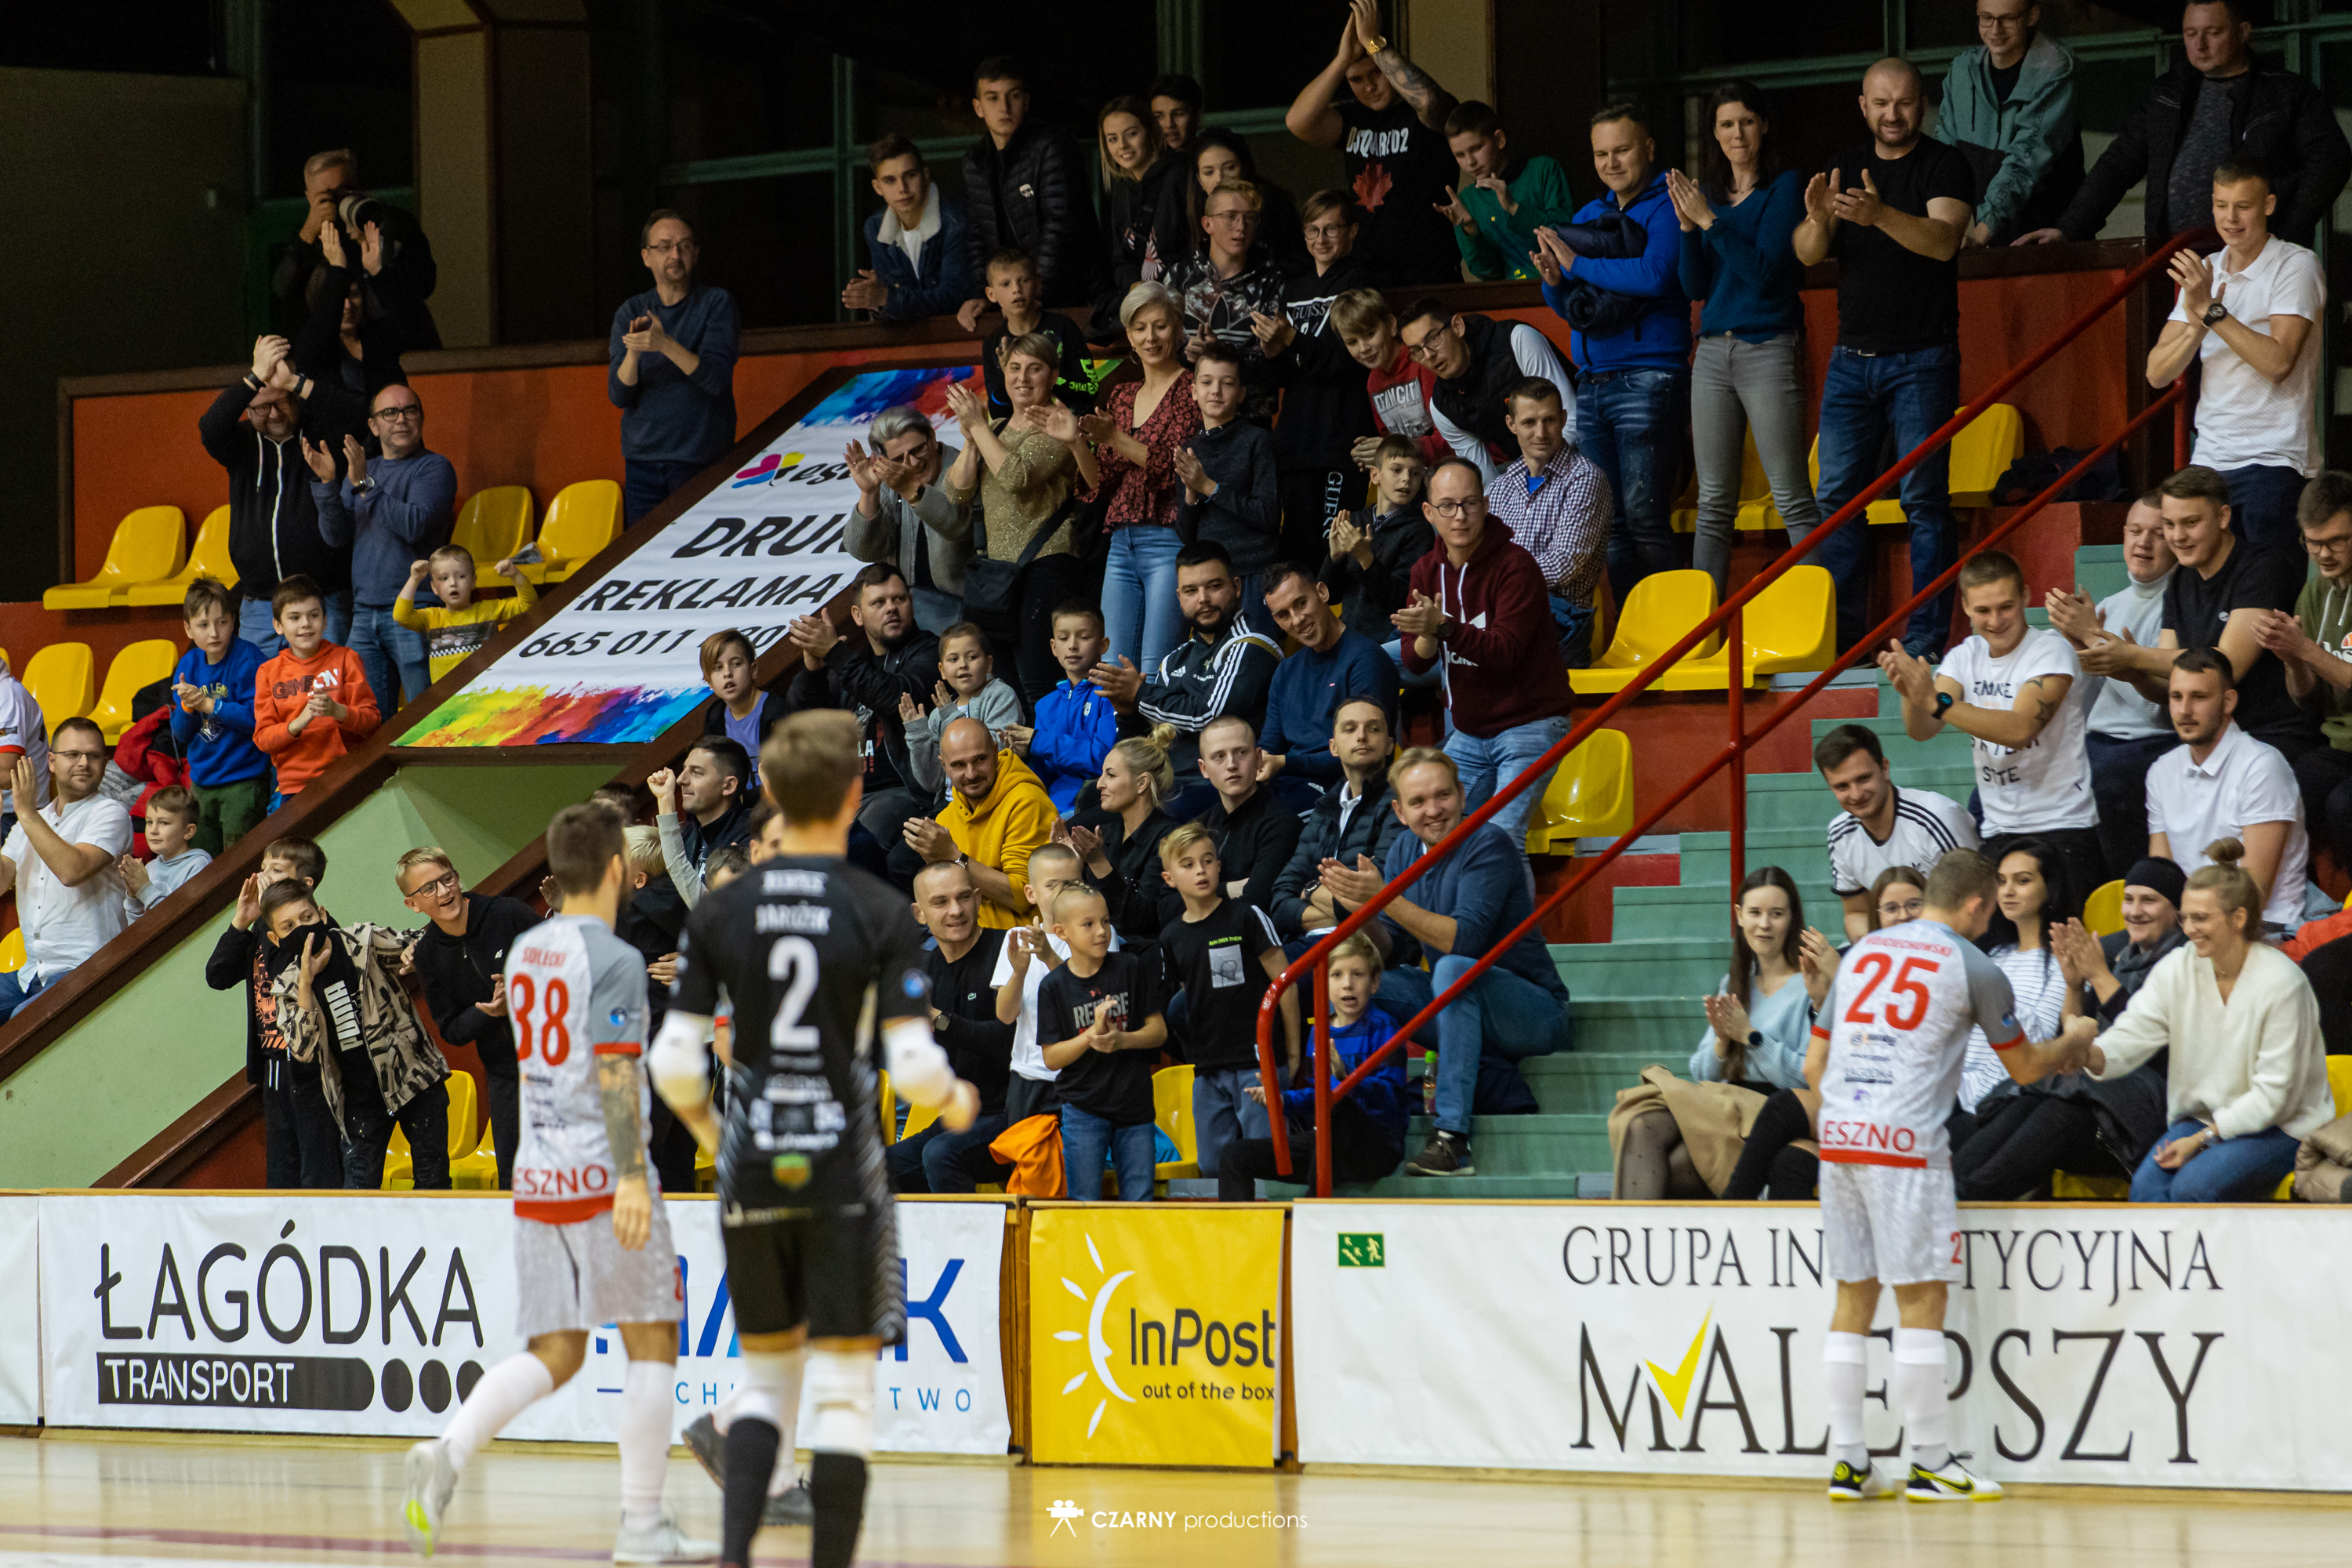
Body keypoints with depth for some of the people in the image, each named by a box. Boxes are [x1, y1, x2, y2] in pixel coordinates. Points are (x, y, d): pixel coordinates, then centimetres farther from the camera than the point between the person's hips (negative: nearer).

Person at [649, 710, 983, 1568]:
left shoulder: (719, 913, 1)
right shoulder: (882, 913, -7)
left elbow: (674, 1063, -2)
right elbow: (914, 1067, -12)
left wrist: (706, 1128, 19)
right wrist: (957, 1103, 9)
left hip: (753, 1173, 3)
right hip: (843, 1173, -3)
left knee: (766, 1374, 15)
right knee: (843, 1389, 3)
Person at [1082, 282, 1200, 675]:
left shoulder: (1190, 391, -2)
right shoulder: (1120, 397, 19)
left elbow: (1174, 467, -13)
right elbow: (1102, 486, 16)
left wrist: (1115, 439, -19)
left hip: (1169, 541, -7)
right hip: (1121, 545, 7)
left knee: (1155, 672, -12)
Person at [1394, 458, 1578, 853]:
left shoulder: (1515, 565, -14)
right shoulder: (1427, 571, 6)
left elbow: (1506, 651, -24)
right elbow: (1414, 663, 2)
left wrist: (1444, 625, -37)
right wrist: (1427, 634, -21)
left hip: (1528, 727, -7)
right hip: (1468, 735, 7)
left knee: (1501, 836, -22)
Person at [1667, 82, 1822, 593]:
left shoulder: (1784, 187, -2)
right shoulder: (1709, 193, 14)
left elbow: (1766, 272, -12)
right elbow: (1697, 287, 10)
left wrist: (1710, 221, -14)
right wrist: (1687, 226, -4)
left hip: (1768, 349, -6)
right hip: (1713, 352, 6)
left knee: (1793, 501, -10)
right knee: (1713, 505, 7)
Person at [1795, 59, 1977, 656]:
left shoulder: (1944, 166, -2)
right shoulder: (1845, 166, 12)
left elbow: (1943, 241, -19)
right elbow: (1807, 254, 4)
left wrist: (1880, 216, -36)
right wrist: (1818, 220, -20)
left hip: (1922, 359, -5)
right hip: (1852, 358, 5)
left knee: (1924, 498, -7)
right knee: (1836, 496, 1)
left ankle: (1926, 639, -7)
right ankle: (1839, 634, 5)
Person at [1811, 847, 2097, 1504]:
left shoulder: (1862, 951, 17)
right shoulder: (1972, 968, 1)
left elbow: (1814, 1061, 19)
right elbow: (2026, 1067, 11)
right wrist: (2076, 1040, 31)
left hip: (1839, 1133, 6)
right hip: (1907, 1141, -6)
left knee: (1853, 1297, 10)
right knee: (1921, 1300, -1)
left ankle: (1847, 1462, 10)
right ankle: (1931, 1463, 0)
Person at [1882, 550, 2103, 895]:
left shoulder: (2050, 651, -9)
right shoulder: (1965, 657, 8)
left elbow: (2019, 729, -24)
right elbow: (1921, 731, -4)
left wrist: (1936, 702, -32)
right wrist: (1911, 694, -28)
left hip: (2064, 830, -5)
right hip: (2000, 833, 5)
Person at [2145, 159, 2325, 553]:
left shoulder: (2296, 267, -4)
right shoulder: (2203, 273, 15)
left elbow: (2278, 362, -17)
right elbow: (2158, 373, 7)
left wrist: (2211, 309, -19)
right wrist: (2196, 324, -11)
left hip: (2273, 462, -6)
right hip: (2209, 460, 6)